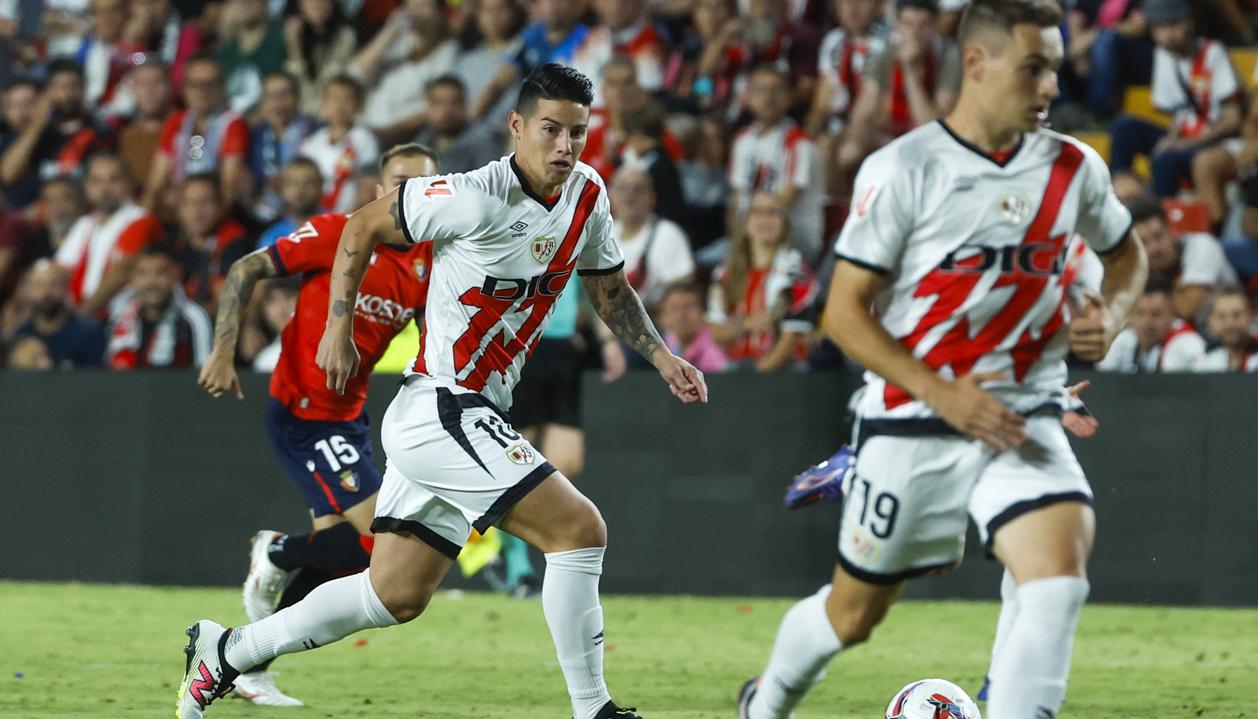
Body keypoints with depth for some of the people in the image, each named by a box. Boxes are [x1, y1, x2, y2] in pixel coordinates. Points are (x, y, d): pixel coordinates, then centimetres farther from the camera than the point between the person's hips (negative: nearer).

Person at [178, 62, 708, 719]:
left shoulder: (587, 195, 4)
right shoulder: (476, 198, -19)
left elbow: (608, 289, 22)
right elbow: (363, 227, -6)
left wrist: (661, 356, 12)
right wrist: (337, 329, -4)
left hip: (472, 417, 9)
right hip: (438, 411, -9)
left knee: (396, 596, 14)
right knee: (579, 529, -17)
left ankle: (225, 652, 26)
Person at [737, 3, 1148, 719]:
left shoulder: (1075, 170, 0)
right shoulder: (902, 170, -12)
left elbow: (1127, 254, 20)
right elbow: (846, 312, -10)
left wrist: (1111, 314, -3)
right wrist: (945, 396, -19)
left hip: (1023, 419, 3)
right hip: (912, 424, -2)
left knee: (1062, 572, -25)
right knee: (854, 613, 13)